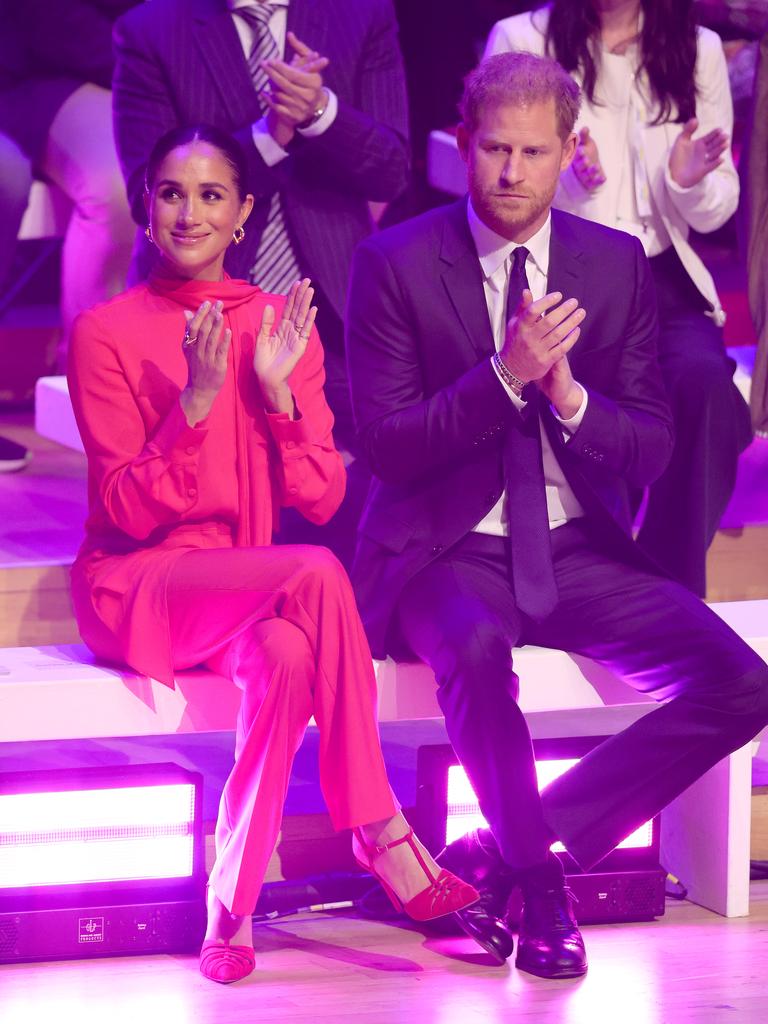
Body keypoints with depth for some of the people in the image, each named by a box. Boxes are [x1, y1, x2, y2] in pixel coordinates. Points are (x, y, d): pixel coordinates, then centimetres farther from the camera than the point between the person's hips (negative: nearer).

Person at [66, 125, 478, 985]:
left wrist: (278, 390, -12)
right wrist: (194, 404, -22)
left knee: (286, 657, -35)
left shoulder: (280, 325, 9)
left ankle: (233, 905, -29)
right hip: (137, 586, -4)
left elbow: (320, 500, 2)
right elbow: (128, 513, -9)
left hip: (249, 588, 4)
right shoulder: (106, 333, -3)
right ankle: (381, 836, -28)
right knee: (318, 576, -32)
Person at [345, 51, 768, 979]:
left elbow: (652, 451, 4)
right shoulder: (395, 265, -5)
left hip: (577, 552, 4)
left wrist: (569, 395, -16)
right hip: (447, 554, -4)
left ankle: (500, 854, -7)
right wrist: (506, 376, -23)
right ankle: (539, 876, -15)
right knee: (476, 655, -40)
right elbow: (386, 447, -11)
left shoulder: (616, 264, 5)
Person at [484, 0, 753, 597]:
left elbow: (714, 214, 13)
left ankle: (676, 586, -18)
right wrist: (571, 181, -19)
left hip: (664, 278, 2)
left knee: (704, 380, -30)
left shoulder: (698, 50, 9)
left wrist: (693, 183, -11)